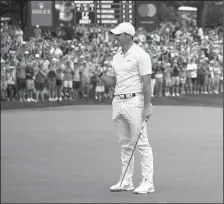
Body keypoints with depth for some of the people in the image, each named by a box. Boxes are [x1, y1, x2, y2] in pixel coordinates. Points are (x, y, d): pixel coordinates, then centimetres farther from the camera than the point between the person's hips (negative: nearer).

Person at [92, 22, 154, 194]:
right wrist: (100, 75, 2)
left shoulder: (140, 55, -8)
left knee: (141, 144, -6)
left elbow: (147, 82, -11)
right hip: (118, 102, 8)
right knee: (125, 145, 11)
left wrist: (147, 107, -16)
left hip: (134, 102, -8)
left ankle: (148, 182, -4)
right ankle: (126, 182, 15)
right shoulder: (117, 57, 15)